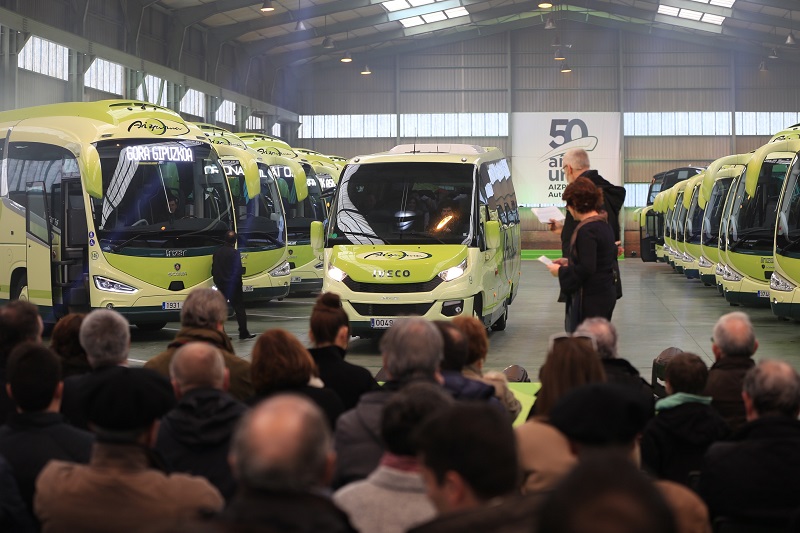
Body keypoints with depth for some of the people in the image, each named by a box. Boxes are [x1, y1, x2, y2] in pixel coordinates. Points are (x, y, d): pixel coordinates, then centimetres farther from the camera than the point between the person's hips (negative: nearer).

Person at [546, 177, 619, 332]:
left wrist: (561, 271, -9)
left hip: (590, 300, -10)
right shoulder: (604, 226, 12)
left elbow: (586, 269, -24)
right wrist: (569, 264, 19)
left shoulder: (586, 230, -18)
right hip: (606, 294, 10)